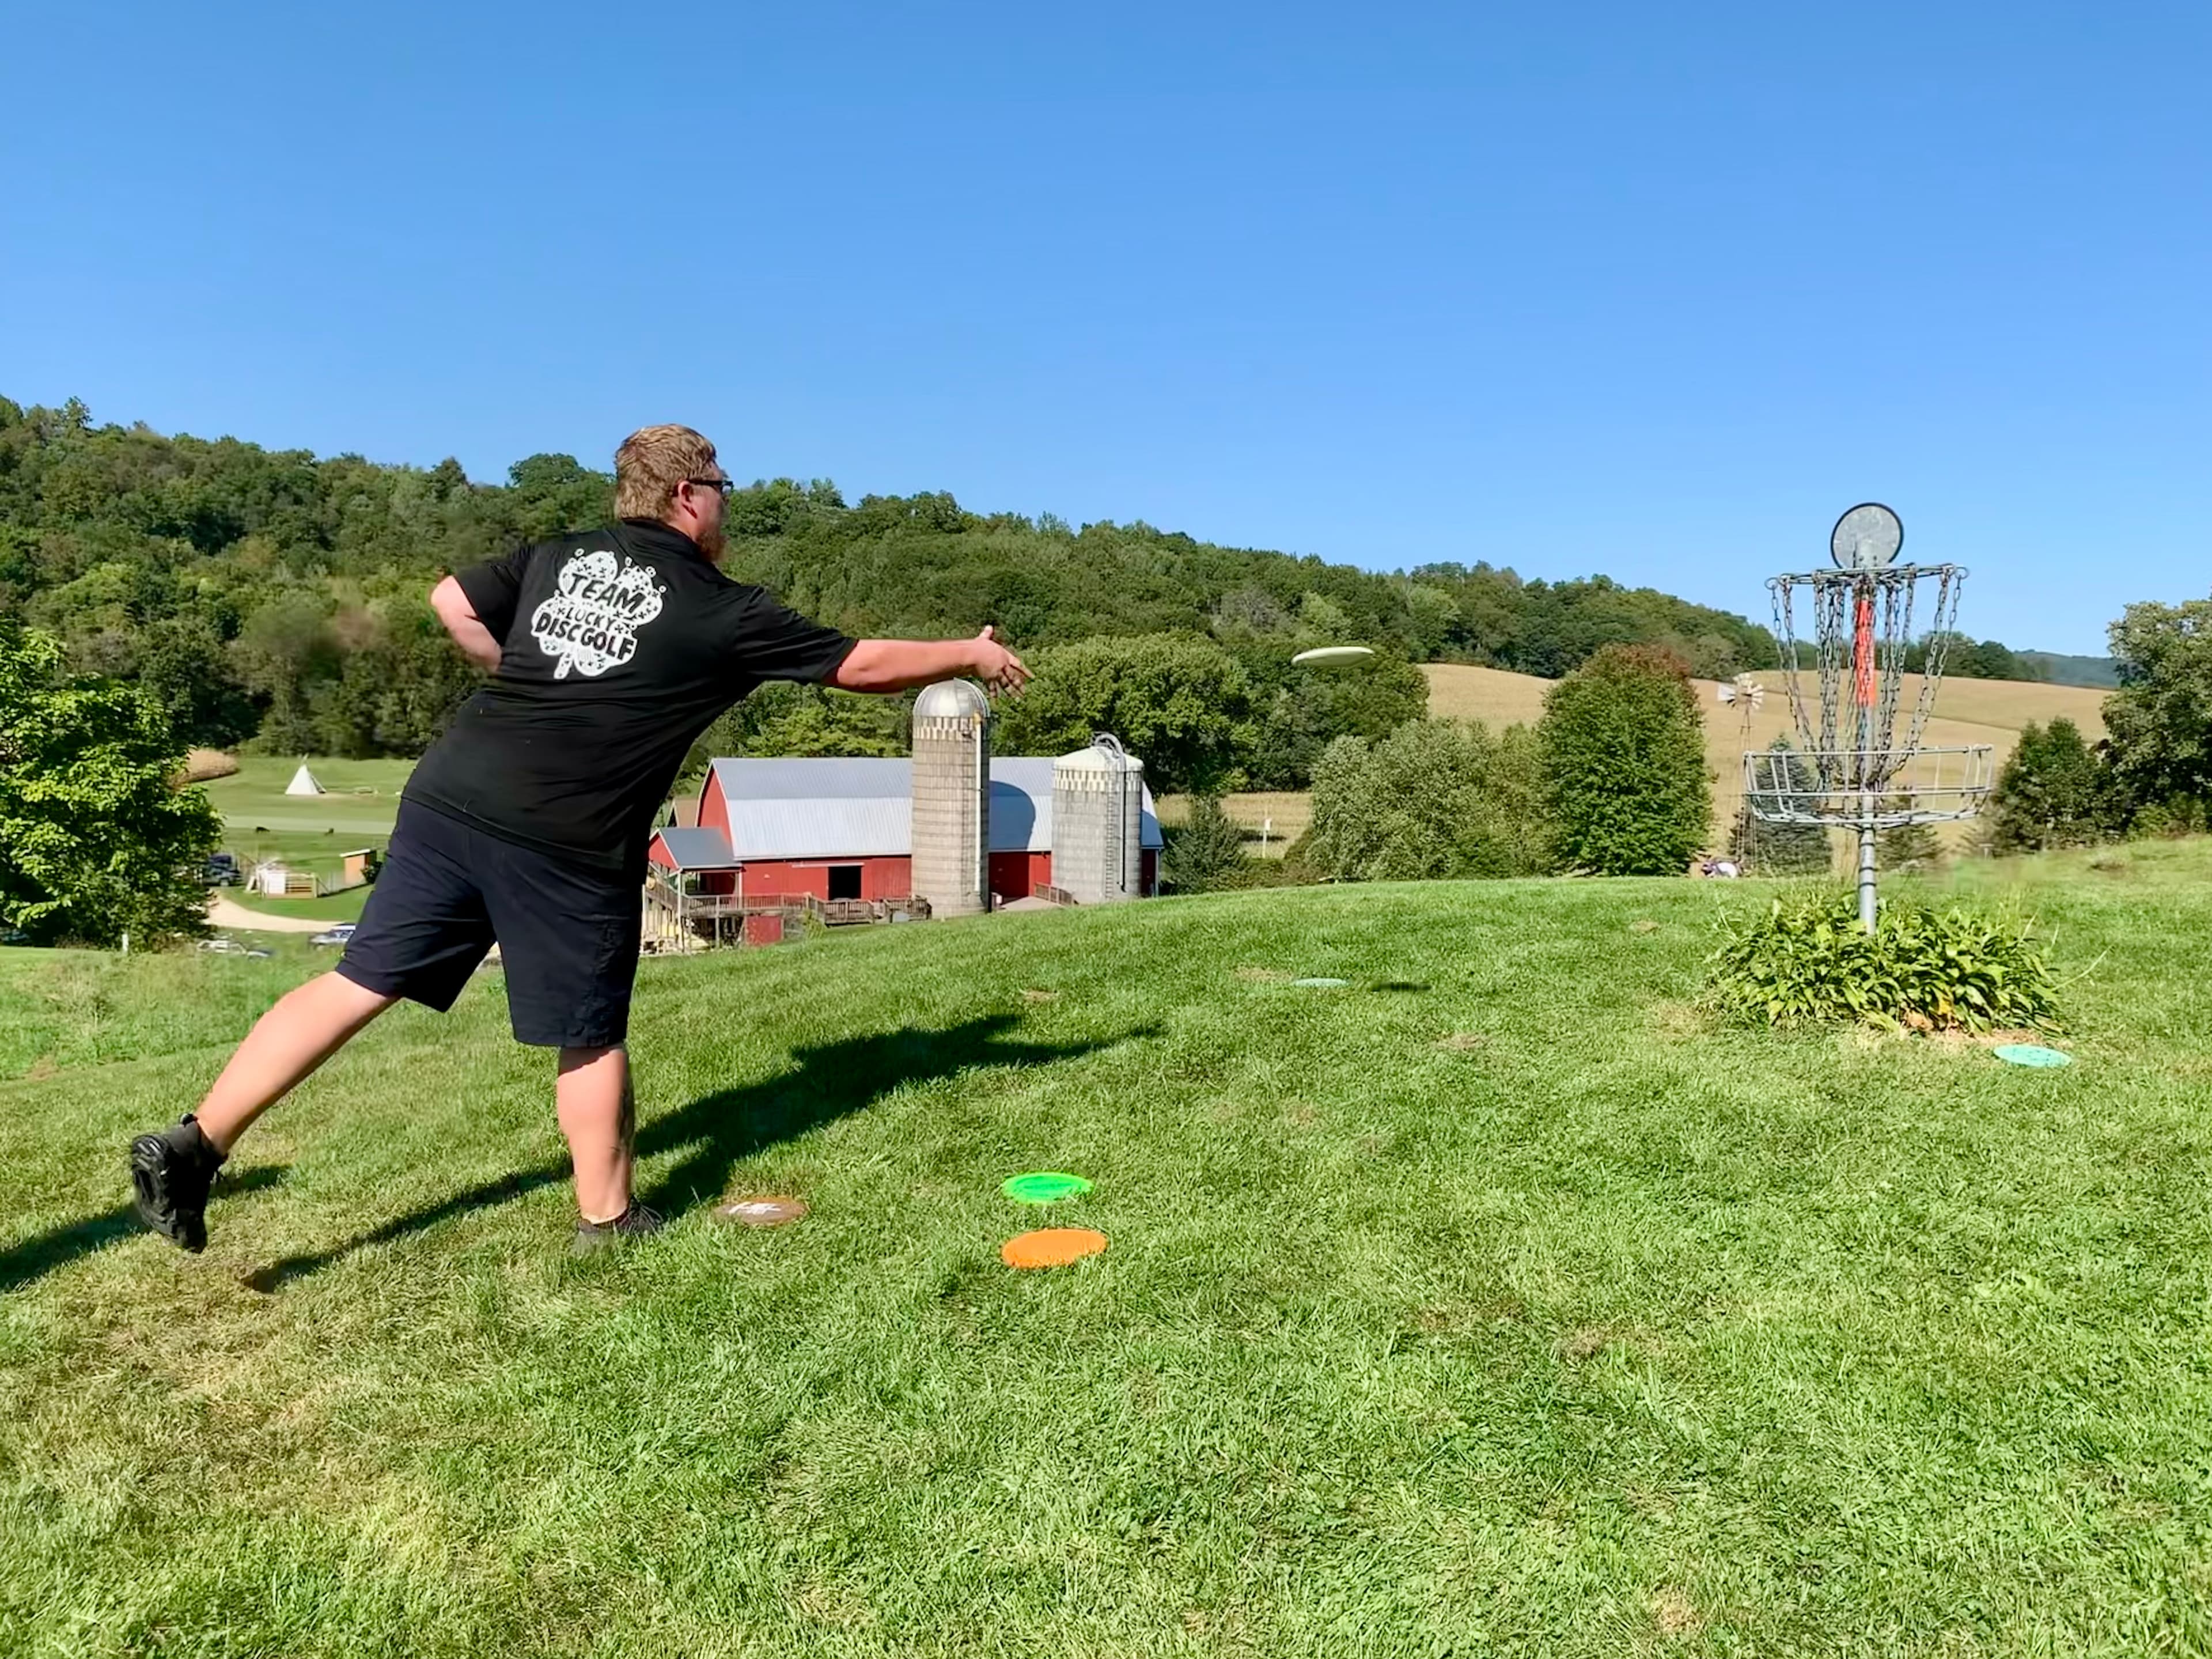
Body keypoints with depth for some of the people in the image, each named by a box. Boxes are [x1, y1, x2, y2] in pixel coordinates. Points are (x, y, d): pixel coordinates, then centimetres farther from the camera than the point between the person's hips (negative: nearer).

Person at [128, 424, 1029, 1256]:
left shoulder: (556, 557, 13)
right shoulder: (722, 611, 0)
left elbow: (452, 601, 17)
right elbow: (862, 664, 4)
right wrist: (970, 655, 17)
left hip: (451, 794, 5)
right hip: (569, 843, -5)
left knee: (362, 982, 10)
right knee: (589, 1037, 11)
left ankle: (193, 1144, 8)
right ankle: (607, 1218, 26)